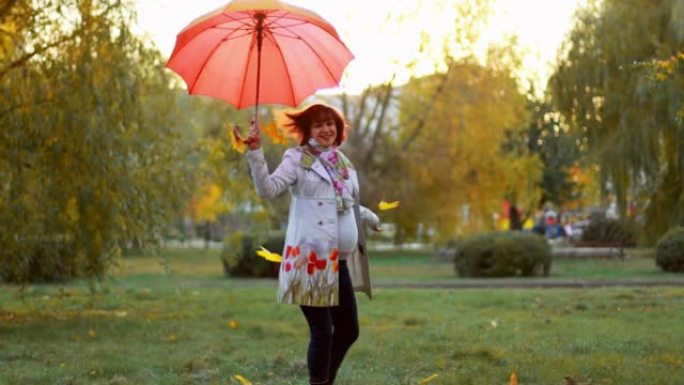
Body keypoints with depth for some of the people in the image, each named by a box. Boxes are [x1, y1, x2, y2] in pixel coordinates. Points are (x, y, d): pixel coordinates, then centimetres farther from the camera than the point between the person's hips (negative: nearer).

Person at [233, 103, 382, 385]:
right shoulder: (297, 159, -4)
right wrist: (255, 153, -29)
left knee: (348, 330, 12)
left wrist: (369, 217, 48)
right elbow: (267, 189, -18)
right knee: (322, 332, -5)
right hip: (311, 260, -7)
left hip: (339, 261, 7)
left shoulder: (343, 162, 16)